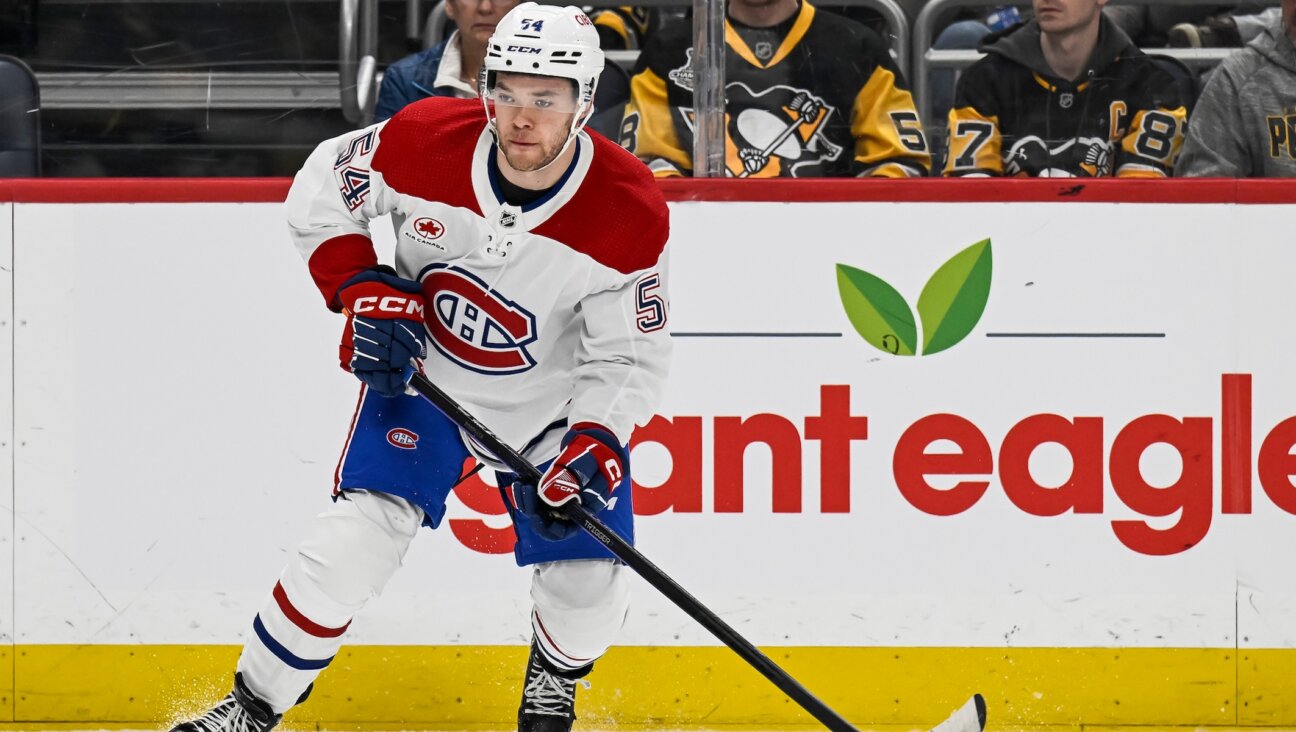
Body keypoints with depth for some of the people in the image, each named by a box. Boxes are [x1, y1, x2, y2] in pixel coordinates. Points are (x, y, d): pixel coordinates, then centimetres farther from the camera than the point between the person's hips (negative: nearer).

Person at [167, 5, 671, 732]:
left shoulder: (631, 213, -25)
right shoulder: (425, 140, -24)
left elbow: (630, 357, -17)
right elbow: (319, 196, -5)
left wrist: (593, 449, -32)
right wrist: (366, 294, -17)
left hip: (554, 401, 1)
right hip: (421, 372, 0)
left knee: (589, 582, -5)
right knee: (363, 530, -18)